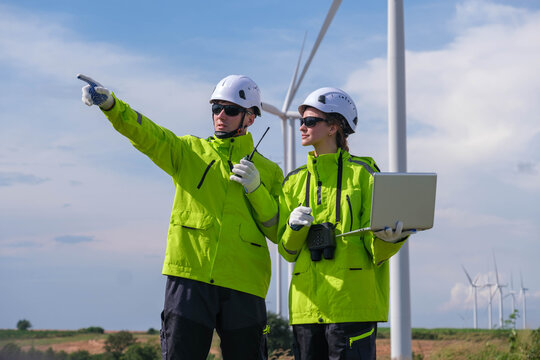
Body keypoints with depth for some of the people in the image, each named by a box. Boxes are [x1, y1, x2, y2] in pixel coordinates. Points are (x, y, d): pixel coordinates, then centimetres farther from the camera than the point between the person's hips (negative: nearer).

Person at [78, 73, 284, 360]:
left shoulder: (268, 172, 14)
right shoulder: (189, 151, 13)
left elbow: (280, 232, 8)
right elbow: (146, 134, -5)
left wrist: (255, 190, -6)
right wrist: (109, 103, -23)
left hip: (243, 285, 1)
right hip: (190, 279, -1)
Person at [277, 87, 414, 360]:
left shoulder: (362, 173, 3)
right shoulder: (294, 181, 16)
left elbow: (376, 251, 0)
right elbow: (287, 251, 13)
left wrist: (388, 238, -23)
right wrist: (294, 228, -8)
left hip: (353, 303, -4)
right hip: (307, 304, 4)